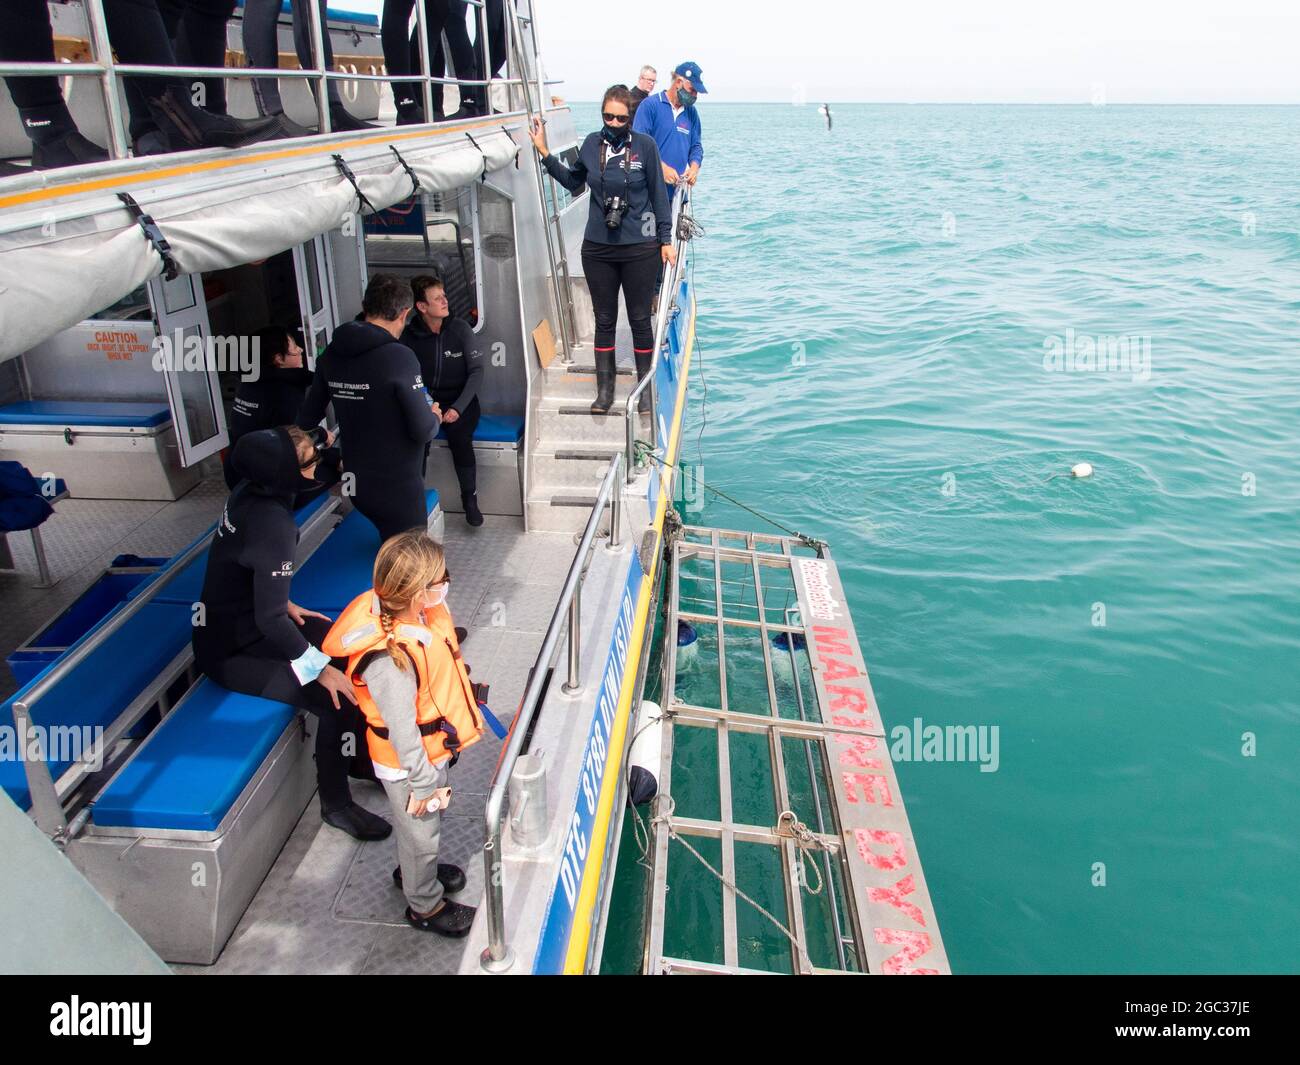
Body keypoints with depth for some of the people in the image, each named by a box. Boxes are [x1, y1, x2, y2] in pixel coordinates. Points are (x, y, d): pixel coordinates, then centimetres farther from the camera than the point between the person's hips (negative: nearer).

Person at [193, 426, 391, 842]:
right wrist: (320, 668, -21)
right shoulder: (272, 525, -31)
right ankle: (335, 803, 3)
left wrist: (285, 605, 9)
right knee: (341, 700, -19)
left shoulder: (250, 492, -5)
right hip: (233, 651, -9)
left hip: (242, 619, 10)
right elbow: (270, 620, -29)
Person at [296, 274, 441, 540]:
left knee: (389, 548, 27)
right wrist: (434, 417, 2)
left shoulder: (332, 354, 0)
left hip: (356, 483, 6)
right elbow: (422, 431, -20)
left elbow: (306, 418, 7)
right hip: (397, 486, -6)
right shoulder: (399, 357, -20)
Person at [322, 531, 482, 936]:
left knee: (424, 827, 32)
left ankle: (414, 869, 59)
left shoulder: (424, 613, -13)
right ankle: (425, 905, 43)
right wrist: (423, 784, -17)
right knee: (420, 831, 18)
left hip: (435, 747, 8)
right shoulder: (389, 659, -40)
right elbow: (401, 730, -29)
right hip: (408, 764, -8)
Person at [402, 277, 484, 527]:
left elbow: (476, 371, -6)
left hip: (460, 401, -1)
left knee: (459, 438, -31)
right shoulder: (409, 336, -2)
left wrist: (458, 407, -18)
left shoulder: (460, 329, -4)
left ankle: (470, 499, -12)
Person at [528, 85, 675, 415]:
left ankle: (645, 387, 21)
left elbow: (658, 194, 0)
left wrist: (665, 240, -1)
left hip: (640, 249, -3)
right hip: (597, 248, 3)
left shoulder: (645, 145, -6)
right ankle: (605, 390, 21)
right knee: (604, 320, 10)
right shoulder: (592, 144, 2)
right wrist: (545, 153, 9)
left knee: (640, 320, 7)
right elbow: (573, 182, 18)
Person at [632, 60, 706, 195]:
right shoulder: (650, 105, -4)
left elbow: (696, 145, 18)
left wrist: (694, 167, -5)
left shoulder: (691, 112, 14)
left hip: (678, 188, 6)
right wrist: (663, 168, -21)